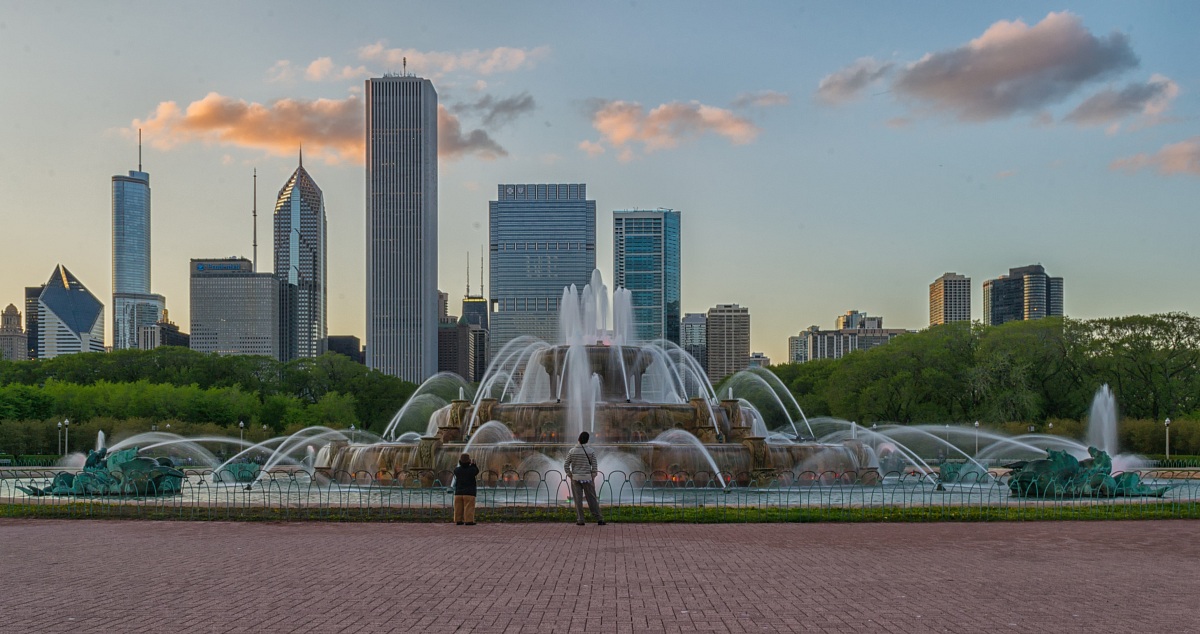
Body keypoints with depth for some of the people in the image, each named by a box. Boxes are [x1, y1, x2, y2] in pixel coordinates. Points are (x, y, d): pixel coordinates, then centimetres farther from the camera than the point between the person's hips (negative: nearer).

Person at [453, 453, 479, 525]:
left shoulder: (457, 470, -1)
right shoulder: (471, 470, -9)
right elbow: (477, 471, 10)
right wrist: (473, 465, 13)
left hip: (458, 493, 4)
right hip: (469, 493, -4)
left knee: (459, 508, 8)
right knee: (469, 508, -3)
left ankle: (458, 520, 9)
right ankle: (469, 520, -7)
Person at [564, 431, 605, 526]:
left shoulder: (572, 451, -3)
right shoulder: (591, 452, -4)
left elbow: (566, 465, -3)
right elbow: (594, 467, -4)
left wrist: (570, 475, 6)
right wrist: (593, 478, 4)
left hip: (575, 478, 0)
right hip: (587, 478, 0)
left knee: (578, 500, 4)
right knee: (592, 499, 5)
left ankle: (580, 520, 3)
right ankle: (599, 519, 6)